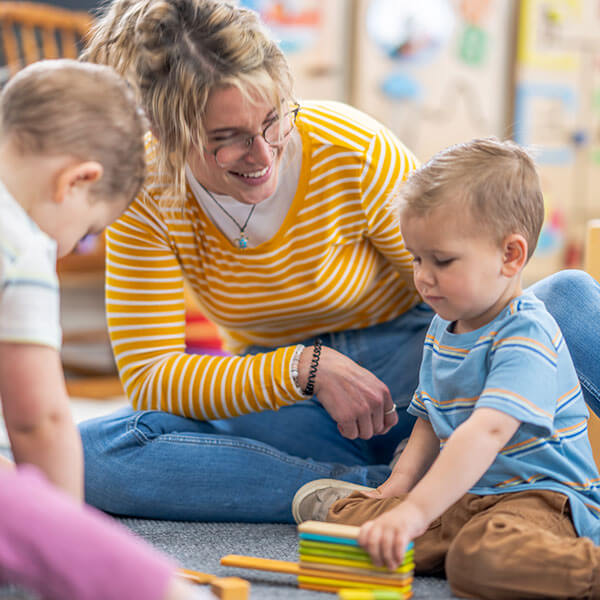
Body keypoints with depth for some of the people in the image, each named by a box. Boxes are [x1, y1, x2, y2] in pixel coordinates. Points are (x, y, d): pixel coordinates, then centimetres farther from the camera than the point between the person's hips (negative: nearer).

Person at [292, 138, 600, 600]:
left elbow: (486, 432, -33)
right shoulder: (443, 328, 11)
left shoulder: (526, 336, -20)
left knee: (482, 556, -40)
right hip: (466, 496, 9)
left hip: (543, 496, -9)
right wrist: (400, 485, 8)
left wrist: (414, 511, -42)